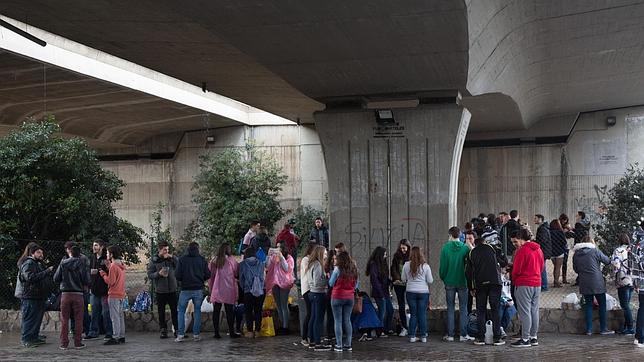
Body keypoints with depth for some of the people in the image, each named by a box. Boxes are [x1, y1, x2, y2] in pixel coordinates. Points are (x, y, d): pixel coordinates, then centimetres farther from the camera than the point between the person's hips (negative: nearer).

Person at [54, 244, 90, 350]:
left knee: (64, 319, 7)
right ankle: (78, 343, 7)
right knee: (78, 319, 6)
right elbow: (86, 281, -9)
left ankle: (64, 343, 7)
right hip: (78, 294, -1)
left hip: (65, 294, 1)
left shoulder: (63, 263, 1)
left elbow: (56, 279, 1)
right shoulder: (82, 264, -3)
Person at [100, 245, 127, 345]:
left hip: (114, 295, -9)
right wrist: (109, 267, 10)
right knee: (120, 316, 13)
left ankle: (115, 338, -5)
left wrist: (103, 274, -5)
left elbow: (110, 281, -18)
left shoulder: (113, 266, -16)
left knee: (114, 317, -6)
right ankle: (121, 336, 17)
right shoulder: (121, 265, 11)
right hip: (121, 294, 9)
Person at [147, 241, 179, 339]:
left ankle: (177, 330, 8)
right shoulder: (154, 261, 0)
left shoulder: (171, 258, 6)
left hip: (172, 290, 1)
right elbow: (149, 275, -2)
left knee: (174, 311, 2)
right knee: (161, 312, 6)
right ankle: (163, 330, 15)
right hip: (160, 291, -1)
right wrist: (159, 273, -20)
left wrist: (172, 257, -17)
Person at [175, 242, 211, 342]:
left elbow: (177, 275, -6)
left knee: (181, 311, 9)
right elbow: (207, 275, 1)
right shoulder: (202, 259, 0)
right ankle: (196, 335, 8)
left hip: (185, 289, -1)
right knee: (197, 311, 10)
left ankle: (180, 335, 3)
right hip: (198, 289, 1)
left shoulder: (182, 259, -4)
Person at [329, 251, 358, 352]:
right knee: (347, 320, 11)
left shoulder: (338, 269, -12)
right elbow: (355, 285, 11)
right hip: (350, 297, 5)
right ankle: (348, 345, 13)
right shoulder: (354, 270, 3)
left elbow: (331, 283, -5)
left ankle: (339, 345, 1)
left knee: (338, 321, 1)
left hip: (337, 297, -5)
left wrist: (332, 271, 5)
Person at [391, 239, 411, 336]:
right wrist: (397, 279, -9)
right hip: (399, 284, 3)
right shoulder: (396, 256, 9)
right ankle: (404, 327, 10)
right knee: (401, 306, 4)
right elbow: (393, 269, 6)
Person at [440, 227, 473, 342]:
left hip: (449, 282, 0)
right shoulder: (465, 248, -5)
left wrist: (443, 278, 9)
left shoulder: (446, 248, -7)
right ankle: (463, 335, 5)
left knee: (450, 309, 7)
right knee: (463, 308, 7)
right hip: (463, 282, 0)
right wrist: (467, 279, 11)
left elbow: (442, 266, -6)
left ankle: (450, 335, 5)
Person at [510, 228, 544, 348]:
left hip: (524, 285, -8)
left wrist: (514, 279, 5)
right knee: (534, 311, 11)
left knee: (525, 312, -5)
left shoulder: (522, 251, -14)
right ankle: (534, 337, 16)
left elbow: (516, 270, -13)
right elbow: (542, 267, 18)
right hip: (537, 284, 8)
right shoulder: (538, 249, 12)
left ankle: (525, 339, -4)